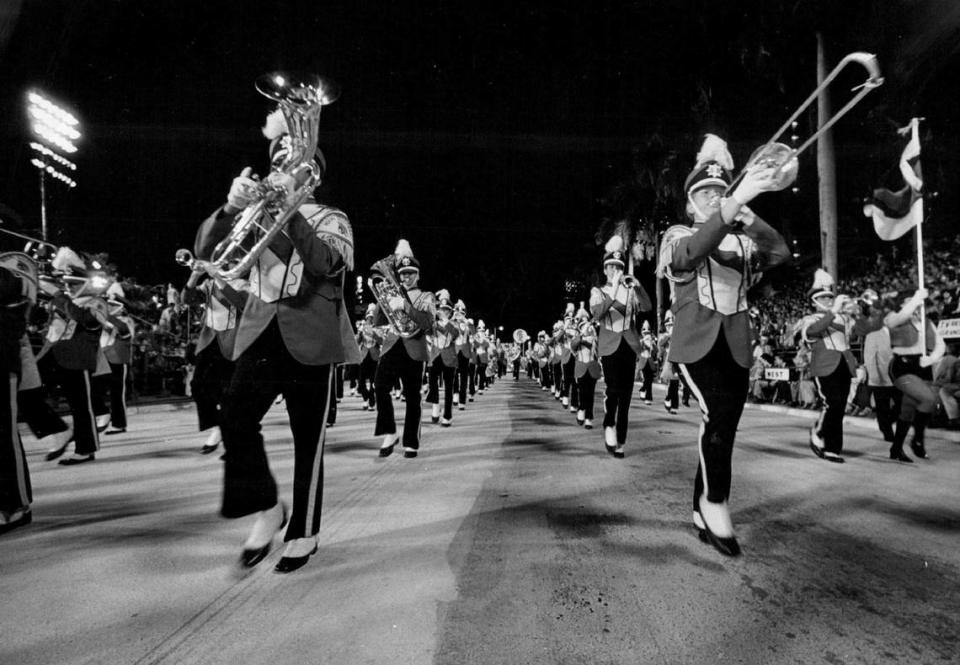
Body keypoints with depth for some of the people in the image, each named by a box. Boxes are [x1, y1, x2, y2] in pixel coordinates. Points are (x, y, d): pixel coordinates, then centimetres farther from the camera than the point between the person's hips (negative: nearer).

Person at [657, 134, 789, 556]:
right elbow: (692, 252, -23)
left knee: (720, 430, 7)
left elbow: (780, 253, -4)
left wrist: (747, 214, -12)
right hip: (697, 343, -4)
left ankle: (703, 514, 22)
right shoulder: (679, 236, 1)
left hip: (736, 347, 4)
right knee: (718, 415, -25)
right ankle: (715, 503, -6)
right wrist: (736, 202, -36)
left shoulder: (741, 240, 13)